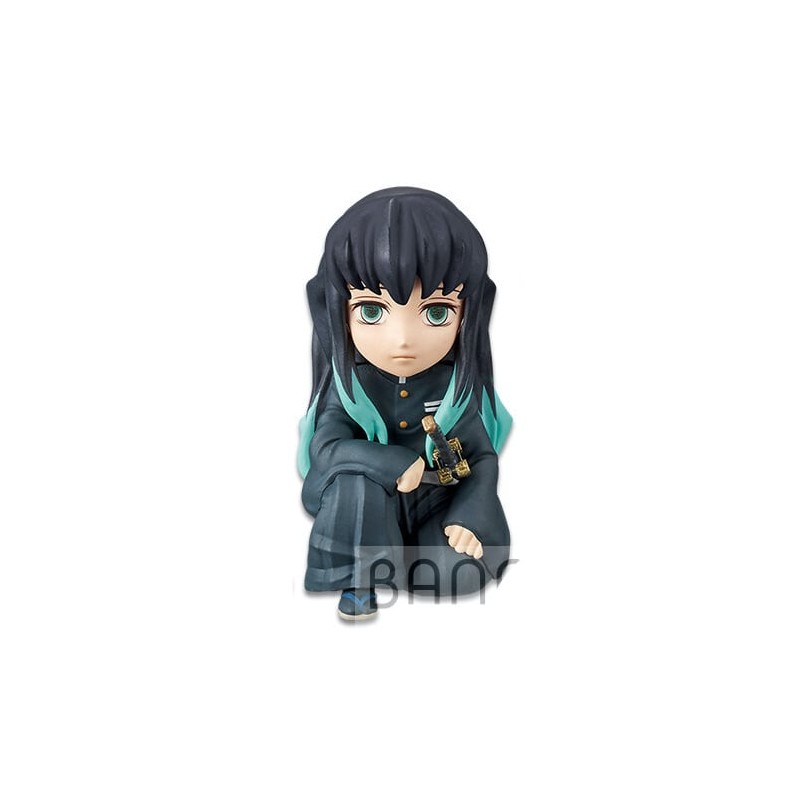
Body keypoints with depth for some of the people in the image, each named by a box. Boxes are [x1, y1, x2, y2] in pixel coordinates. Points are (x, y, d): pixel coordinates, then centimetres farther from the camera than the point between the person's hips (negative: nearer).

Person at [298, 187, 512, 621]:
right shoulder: (350, 386, -13)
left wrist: (469, 517, -24)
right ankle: (358, 579, -9)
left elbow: (484, 458, -9)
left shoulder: (458, 387, -11)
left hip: (437, 505, 1)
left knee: (457, 569, -25)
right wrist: (394, 464, -34)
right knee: (357, 481, -33)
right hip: (367, 508, 0)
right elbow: (326, 447, -22)